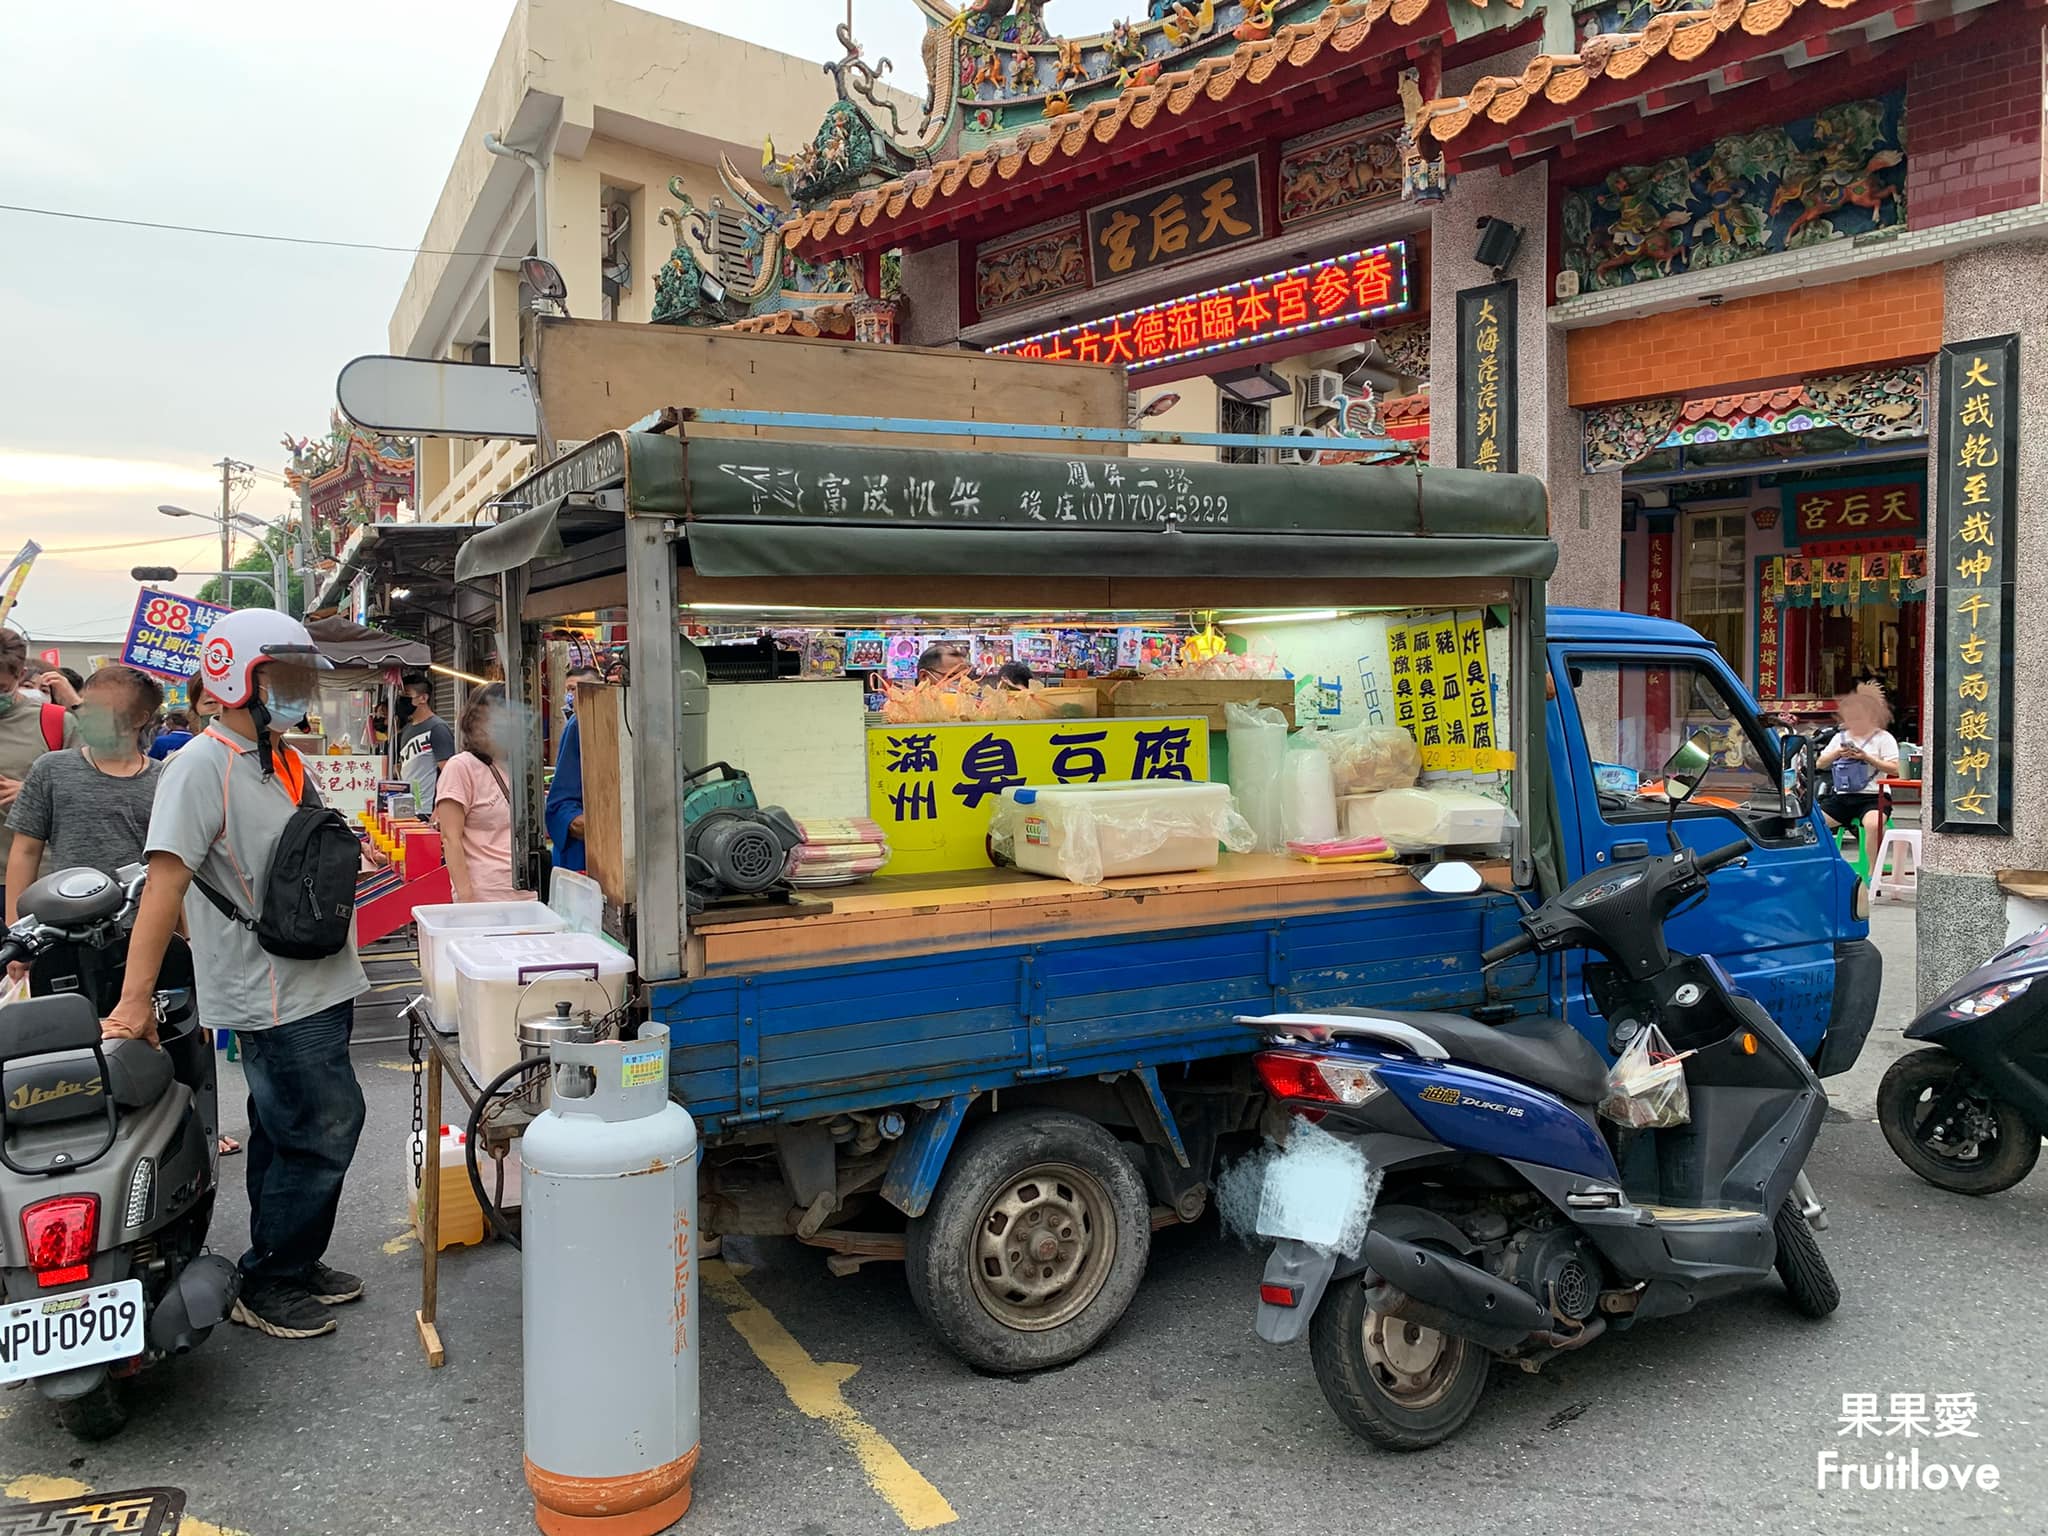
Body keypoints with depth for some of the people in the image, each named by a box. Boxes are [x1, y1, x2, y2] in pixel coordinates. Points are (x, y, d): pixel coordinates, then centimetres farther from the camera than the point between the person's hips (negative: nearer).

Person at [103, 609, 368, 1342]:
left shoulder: (285, 761, 13)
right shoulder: (203, 765, -15)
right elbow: (165, 880, -21)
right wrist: (135, 999, -25)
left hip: (318, 985, 8)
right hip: (272, 998, -8)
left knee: (284, 1135, 18)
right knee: (322, 1136, -4)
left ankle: (289, 1265, 31)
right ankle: (266, 1286, 12)